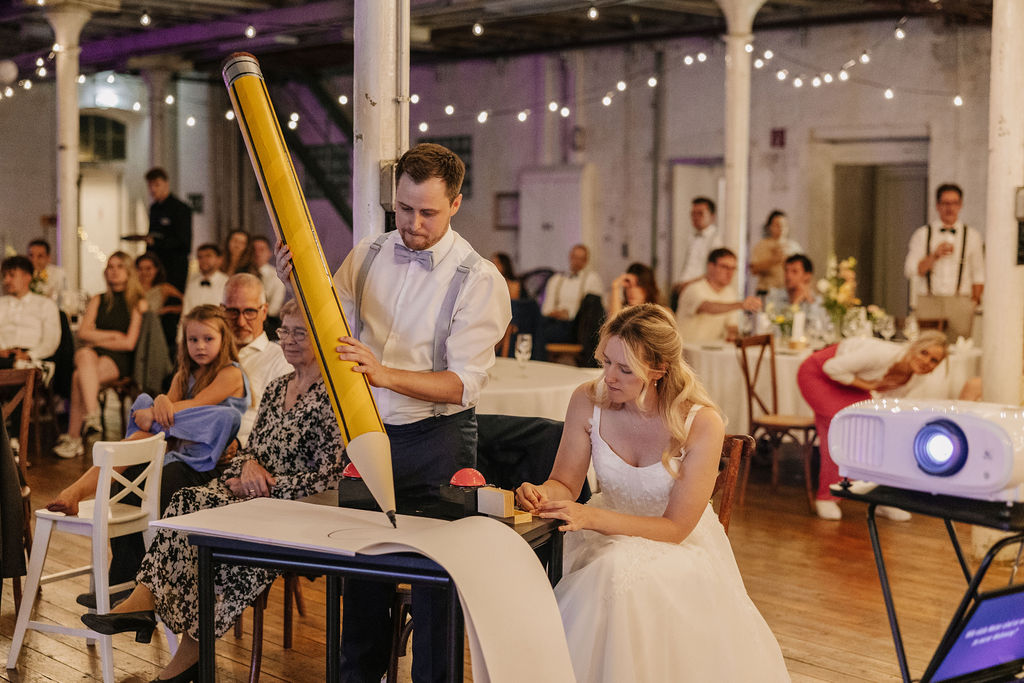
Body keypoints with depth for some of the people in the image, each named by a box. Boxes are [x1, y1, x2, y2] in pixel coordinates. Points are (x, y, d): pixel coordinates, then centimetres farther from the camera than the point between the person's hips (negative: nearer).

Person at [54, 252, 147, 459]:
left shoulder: (139, 304, 7)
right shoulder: (98, 301, 20)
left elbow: (129, 343, -3)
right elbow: (83, 332, 7)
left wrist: (98, 339, 0)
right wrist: (113, 335, -3)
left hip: (119, 359, -3)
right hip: (92, 352, 3)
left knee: (79, 377, -32)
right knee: (85, 355, -36)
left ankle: (73, 437, -31)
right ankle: (91, 415, -46)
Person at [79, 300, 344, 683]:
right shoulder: (277, 388, 17)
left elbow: (328, 476, -14)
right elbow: (251, 447, 20)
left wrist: (266, 485, -14)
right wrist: (250, 464, -4)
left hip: (296, 506, -7)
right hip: (257, 493, 7)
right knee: (189, 501, -22)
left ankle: (192, 651, -22)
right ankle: (144, 599, -32)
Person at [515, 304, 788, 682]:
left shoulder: (702, 424, -20)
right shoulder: (587, 401, -10)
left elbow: (675, 527, -16)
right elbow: (565, 481, 0)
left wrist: (592, 517, -29)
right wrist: (541, 494, -26)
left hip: (678, 548, -2)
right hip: (608, 535, 3)